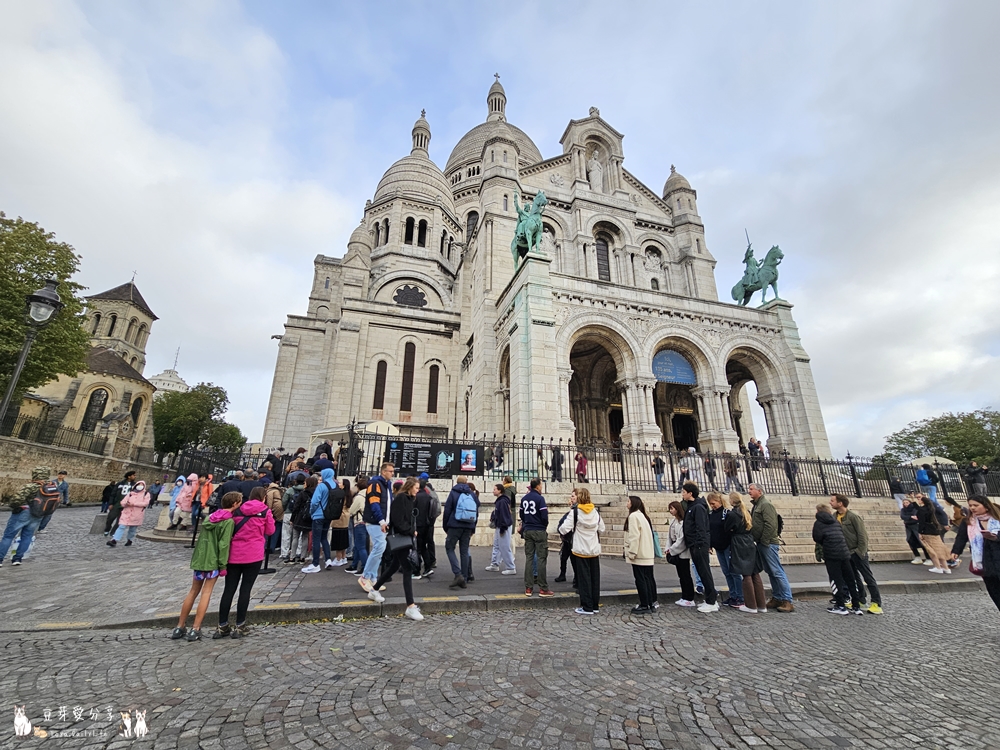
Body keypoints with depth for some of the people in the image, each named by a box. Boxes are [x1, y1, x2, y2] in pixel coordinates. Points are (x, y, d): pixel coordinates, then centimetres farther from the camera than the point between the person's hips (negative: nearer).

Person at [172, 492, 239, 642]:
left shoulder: (210, 517, 10)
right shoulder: (229, 521, -14)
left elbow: (202, 538, 15)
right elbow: (223, 544, -17)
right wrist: (223, 565, -12)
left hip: (199, 558, 7)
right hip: (213, 561, -7)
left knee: (193, 592, 17)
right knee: (206, 593, 1)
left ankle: (179, 627, 24)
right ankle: (195, 630, 2)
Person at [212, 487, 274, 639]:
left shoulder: (237, 511, 7)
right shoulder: (265, 511, -3)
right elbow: (270, 531, 3)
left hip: (234, 553, 4)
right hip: (254, 554, -4)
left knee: (229, 589, 11)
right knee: (245, 589, 4)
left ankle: (222, 626, 18)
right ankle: (239, 627, 10)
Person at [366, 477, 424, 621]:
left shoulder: (409, 499, 12)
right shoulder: (400, 498, -16)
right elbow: (398, 520, -22)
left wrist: (412, 531, 0)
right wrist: (411, 531, -14)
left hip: (405, 537, 10)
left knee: (394, 566, 20)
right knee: (407, 570, -9)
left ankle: (374, 590, 38)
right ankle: (410, 607, -5)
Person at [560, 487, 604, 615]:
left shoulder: (575, 512, -13)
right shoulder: (595, 512, 2)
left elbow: (564, 529, -17)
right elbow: (602, 529, 9)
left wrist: (561, 528, 4)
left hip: (581, 550, -5)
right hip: (595, 550, 5)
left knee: (584, 578, 4)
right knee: (595, 577, 12)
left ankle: (587, 607, 8)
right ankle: (595, 605, 20)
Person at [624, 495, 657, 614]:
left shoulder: (633, 516, -13)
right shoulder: (643, 516, 14)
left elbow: (634, 536, -19)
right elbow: (648, 535, 16)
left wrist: (632, 553, -16)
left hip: (639, 555, -9)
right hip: (648, 554, 9)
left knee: (640, 579, -2)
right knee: (649, 578, 12)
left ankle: (644, 606, 2)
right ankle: (652, 604, 19)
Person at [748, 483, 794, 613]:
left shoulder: (765, 504, -13)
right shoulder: (756, 505, 16)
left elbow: (770, 524, -21)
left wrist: (764, 541, -17)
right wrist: (758, 541, 13)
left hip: (768, 544, -9)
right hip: (762, 544, 9)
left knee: (777, 572, -5)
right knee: (770, 572, 13)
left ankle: (787, 601, 0)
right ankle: (777, 598, 20)